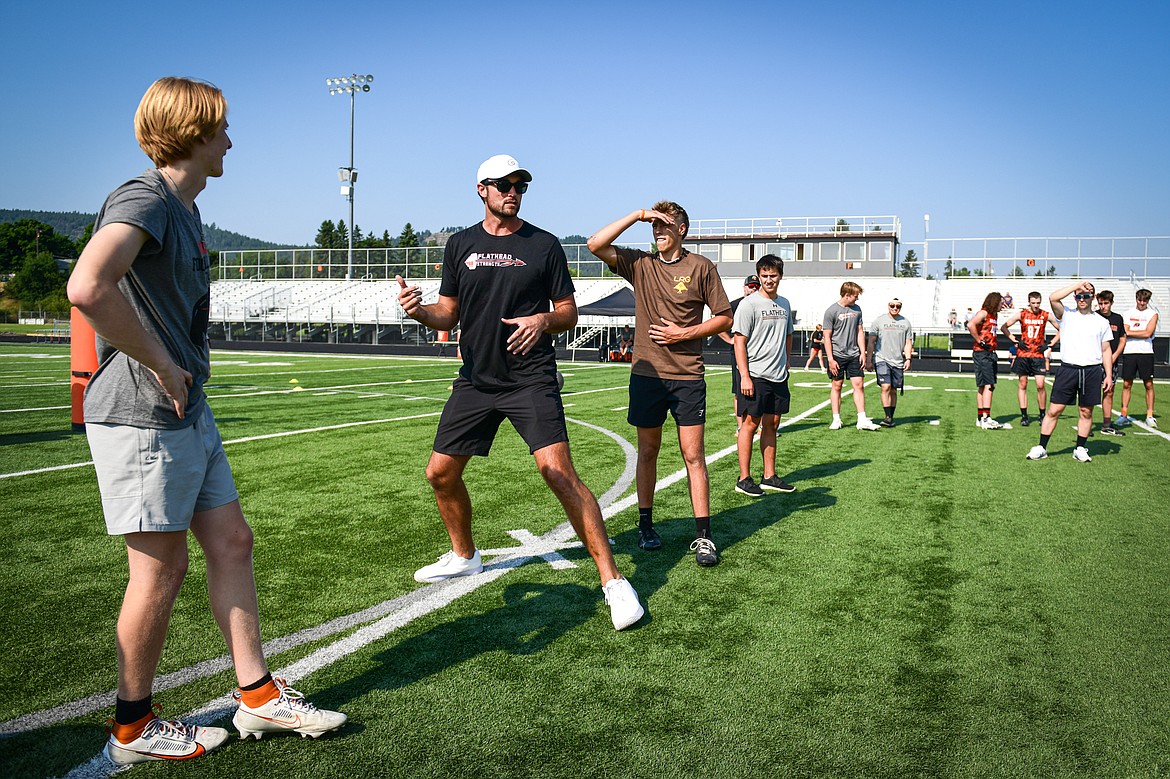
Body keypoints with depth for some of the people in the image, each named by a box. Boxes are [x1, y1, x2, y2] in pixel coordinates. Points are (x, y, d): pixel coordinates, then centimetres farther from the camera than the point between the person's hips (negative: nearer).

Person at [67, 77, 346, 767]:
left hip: (189, 413, 10)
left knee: (232, 543, 10)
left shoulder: (187, 210, 17)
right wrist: (161, 365, -22)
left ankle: (259, 696, 21)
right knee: (162, 569, 0)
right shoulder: (144, 200, -14)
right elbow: (88, 288, -33)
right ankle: (134, 728, 18)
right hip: (140, 418, -10)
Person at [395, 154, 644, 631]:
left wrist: (544, 320, -18)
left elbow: (570, 312, 4)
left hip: (531, 380, -4)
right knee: (441, 473, 8)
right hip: (476, 379, 5)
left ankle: (612, 580, -11)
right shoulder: (461, 245, 9)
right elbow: (448, 315, 11)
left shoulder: (544, 245, 1)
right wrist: (419, 310, -10)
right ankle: (464, 557, 35)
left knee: (558, 473, -18)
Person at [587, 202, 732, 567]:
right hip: (647, 373, 2)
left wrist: (685, 333, -7)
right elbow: (596, 244, -6)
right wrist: (637, 215, -6)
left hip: (688, 376, -2)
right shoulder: (640, 263, 7)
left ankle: (703, 536, 1)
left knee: (693, 454, -2)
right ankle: (646, 525, 22)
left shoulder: (701, 266, 3)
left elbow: (724, 318, 5)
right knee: (647, 451, 9)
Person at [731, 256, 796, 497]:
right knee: (750, 423, -3)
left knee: (771, 423, 11)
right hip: (755, 375, -6)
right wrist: (744, 376, -16)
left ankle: (769, 477, 20)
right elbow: (739, 342, -11)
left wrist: (785, 362, 18)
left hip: (778, 376, 7)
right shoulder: (749, 304, -7)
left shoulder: (784, 304, 13)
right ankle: (744, 479, 4)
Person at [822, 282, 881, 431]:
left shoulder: (857, 309, 9)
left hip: (854, 355, 4)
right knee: (836, 386, 3)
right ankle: (836, 420, 11)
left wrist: (863, 353, 7)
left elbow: (860, 332, 14)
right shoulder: (831, 311, -7)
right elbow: (827, 337, -7)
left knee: (859, 385, -2)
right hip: (837, 355, -4)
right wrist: (830, 359, -11)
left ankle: (862, 420, -1)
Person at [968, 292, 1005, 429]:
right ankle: (985, 419, -19)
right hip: (982, 354, -10)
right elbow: (970, 325, -27)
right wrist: (979, 341, -20)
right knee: (988, 385, -15)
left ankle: (980, 417, 17)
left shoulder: (994, 315, 18)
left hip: (990, 353, 10)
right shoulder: (983, 313, -10)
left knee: (984, 387, 12)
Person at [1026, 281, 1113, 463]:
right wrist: (1078, 284, -13)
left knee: (1086, 412, 6)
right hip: (1068, 368, -2)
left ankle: (1080, 449, 17)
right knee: (1054, 410, -3)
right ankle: (1041, 448, 3)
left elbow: (1106, 350, 14)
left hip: (1092, 371, 2)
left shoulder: (1101, 322, 11)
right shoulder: (1066, 316, 5)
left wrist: (1109, 374, 7)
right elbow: (1053, 298, -13)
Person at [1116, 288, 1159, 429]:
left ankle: (1149, 415, 4)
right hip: (1130, 352, 1)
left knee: (1149, 384, -1)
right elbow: (1125, 332, 0)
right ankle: (1124, 415, 6)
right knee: (1127, 384, 1)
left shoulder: (1152, 314, 5)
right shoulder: (1128, 313, 11)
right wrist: (1140, 333, -9)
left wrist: (1129, 332, -5)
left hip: (1146, 353, -1)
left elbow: (1148, 333, -8)